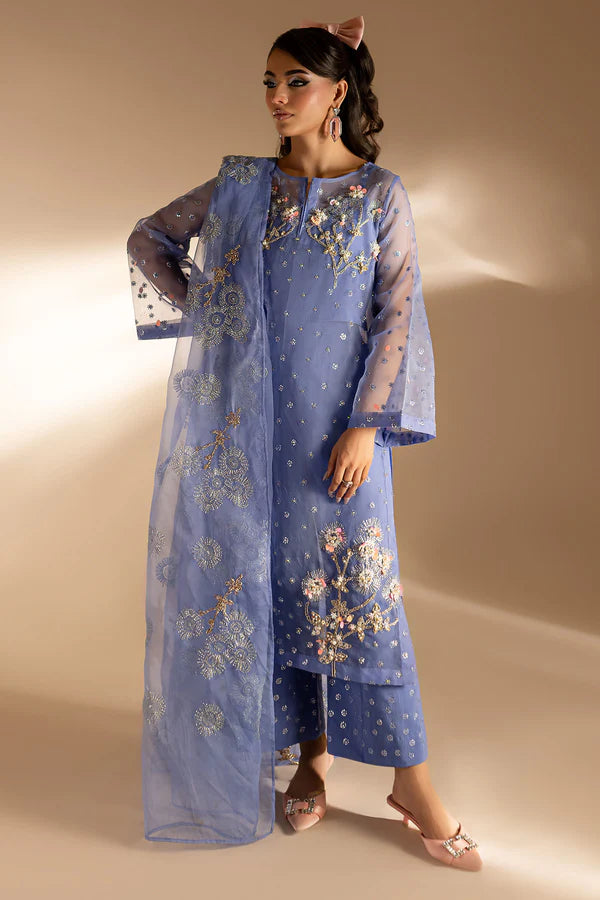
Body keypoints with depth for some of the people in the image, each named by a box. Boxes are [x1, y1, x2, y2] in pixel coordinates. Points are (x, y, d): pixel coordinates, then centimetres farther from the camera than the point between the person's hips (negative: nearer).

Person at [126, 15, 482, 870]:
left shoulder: (380, 192, -1)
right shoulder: (240, 184, 8)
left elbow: (399, 313, -5)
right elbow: (149, 238, 20)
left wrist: (366, 425, -12)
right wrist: (200, 315, 8)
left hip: (339, 422, -3)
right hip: (253, 423, 3)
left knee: (358, 585, -3)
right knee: (276, 580, 7)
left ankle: (411, 778, 11)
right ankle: (310, 754, 23)